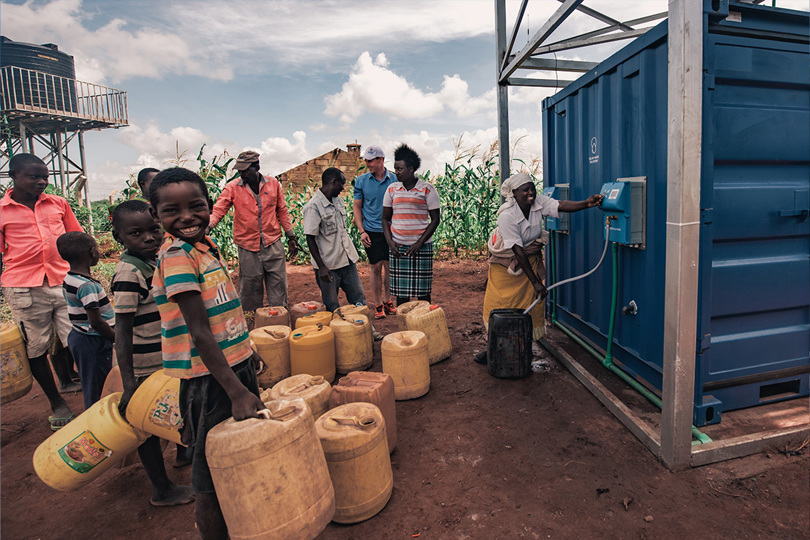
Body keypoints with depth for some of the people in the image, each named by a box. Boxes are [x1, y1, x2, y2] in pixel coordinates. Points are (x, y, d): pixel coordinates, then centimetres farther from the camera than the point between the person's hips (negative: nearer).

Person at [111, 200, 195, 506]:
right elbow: (122, 330, -27)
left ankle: (183, 452, 51)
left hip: (167, 357, 9)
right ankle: (162, 490, 25)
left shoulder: (152, 262, 3)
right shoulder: (128, 274, -24)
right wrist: (129, 385, -30)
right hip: (146, 366, -9)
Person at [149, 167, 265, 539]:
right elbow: (199, 334, -23)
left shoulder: (205, 245, 6)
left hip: (234, 366, 8)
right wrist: (236, 391, -25)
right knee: (211, 476, 8)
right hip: (209, 380, -8)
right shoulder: (176, 257, -18)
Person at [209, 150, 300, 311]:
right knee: (250, 288, 8)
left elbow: (282, 211, 11)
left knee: (278, 286, 6)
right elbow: (218, 210, -8)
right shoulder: (232, 187, -2)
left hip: (273, 244, 1)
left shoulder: (273, 184, 3)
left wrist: (291, 237, 11)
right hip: (248, 247, -1)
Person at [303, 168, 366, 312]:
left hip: (348, 261, 7)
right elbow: (310, 239, -15)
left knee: (359, 302, 10)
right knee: (332, 309, 4)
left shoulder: (338, 200, 9)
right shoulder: (313, 206, -14)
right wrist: (321, 267, -18)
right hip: (328, 266, -7)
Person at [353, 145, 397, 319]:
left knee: (389, 266, 7)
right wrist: (361, 231, -4)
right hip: (371, 231, -1)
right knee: (376, 267, 1)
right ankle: (377, 305, 12)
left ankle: (388, 301, 22)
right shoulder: (361, 180, 1)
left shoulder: (394, 180, 1)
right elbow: (357, 207, 5)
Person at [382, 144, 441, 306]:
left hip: (422, 246, -2)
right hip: (398, 247, 3)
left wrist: (419, 243, -11)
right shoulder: (392, 189, 7)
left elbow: (435, 219, -2)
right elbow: (385, 218, 12)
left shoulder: (427, 189, -3)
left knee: (423, 292, 3)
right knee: (401, 292, 5)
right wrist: (390, 241, -4)